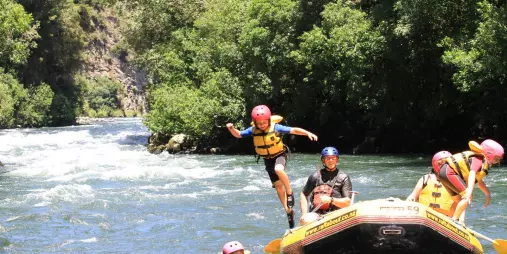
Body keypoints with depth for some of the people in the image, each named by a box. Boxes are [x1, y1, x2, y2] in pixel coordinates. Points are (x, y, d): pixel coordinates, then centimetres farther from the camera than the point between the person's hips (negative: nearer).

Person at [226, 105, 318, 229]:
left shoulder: (275, 127, -18)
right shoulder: (253, 130, -9)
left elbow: (294, 130, -19)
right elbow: (238, 134, 2)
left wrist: (308, 133, -31)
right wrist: (231, 128, -19)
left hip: (279, 155, -4)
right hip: (267, 159, 4)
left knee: (278, 170, -37)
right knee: (278, 185, 4)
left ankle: (290, 193, -17)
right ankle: (289, 211, 13)